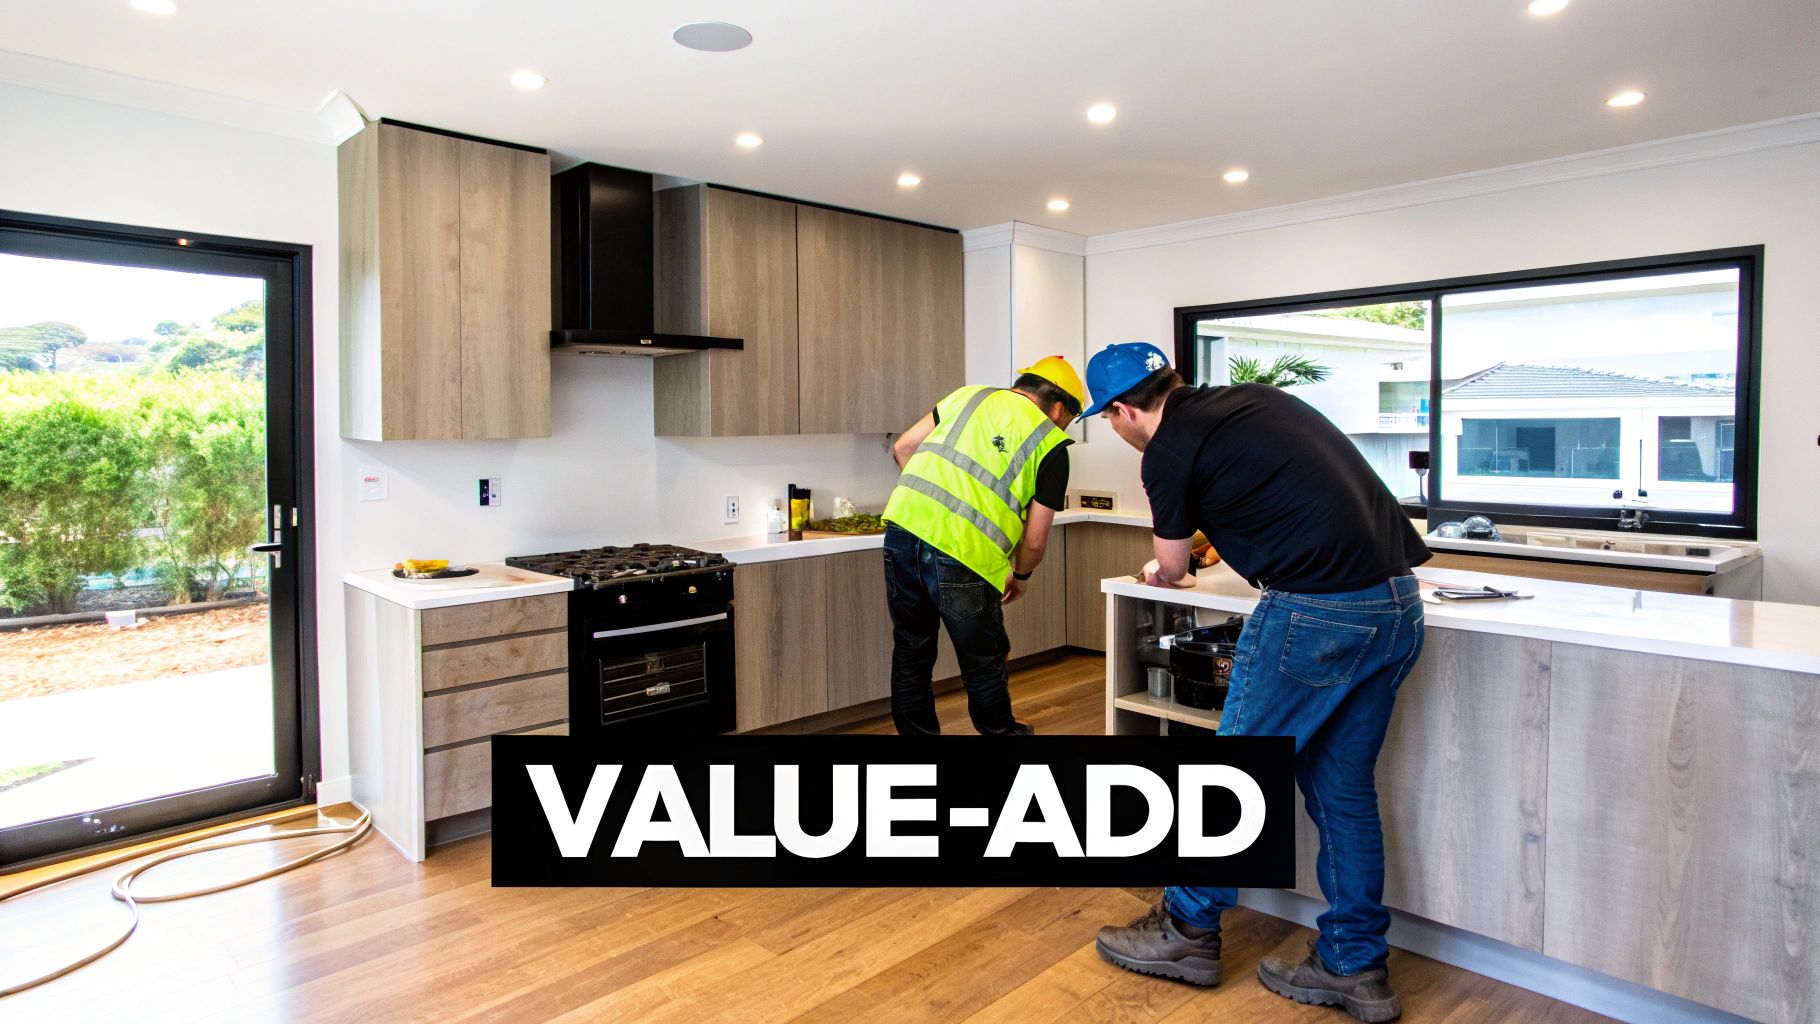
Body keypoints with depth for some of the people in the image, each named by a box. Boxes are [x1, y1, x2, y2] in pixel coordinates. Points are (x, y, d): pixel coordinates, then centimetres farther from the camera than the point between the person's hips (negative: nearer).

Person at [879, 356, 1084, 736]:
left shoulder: (970, 396, 18)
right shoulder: (1052, 446, 7)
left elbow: (902, 447, 18)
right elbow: (1034, 539, 5)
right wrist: (1020, 575, 25)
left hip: (902, 530, 5)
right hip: (962, 554, -4)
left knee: (911, 654, 19)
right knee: (984, 665, 17)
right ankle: (1000, 730, 35)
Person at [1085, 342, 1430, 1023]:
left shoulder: (1168, 450, -6)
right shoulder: (1254, 399, 17)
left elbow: (1172, 568, 10)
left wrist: (1158, 575, 33)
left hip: (1318, 611, -8)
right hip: (1398, 605, 8)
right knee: (1344, 788, 17)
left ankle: (1188, 931, 24)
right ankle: (1355, 967, 27)